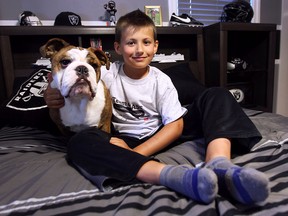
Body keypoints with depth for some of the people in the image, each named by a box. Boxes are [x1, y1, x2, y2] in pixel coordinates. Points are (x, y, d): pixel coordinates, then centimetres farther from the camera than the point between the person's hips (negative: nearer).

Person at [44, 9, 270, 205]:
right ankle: (175, 175, -47)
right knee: (80, 142, -32)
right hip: (125, 140, 0)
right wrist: (54, 97, -27)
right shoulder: (108, 74, -4)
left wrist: (135, 154, -24)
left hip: (161, 136, 1)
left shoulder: (161, 81, -6)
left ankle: (219, 166, -41)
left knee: (217, 95, -12)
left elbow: (176, 125, -12)